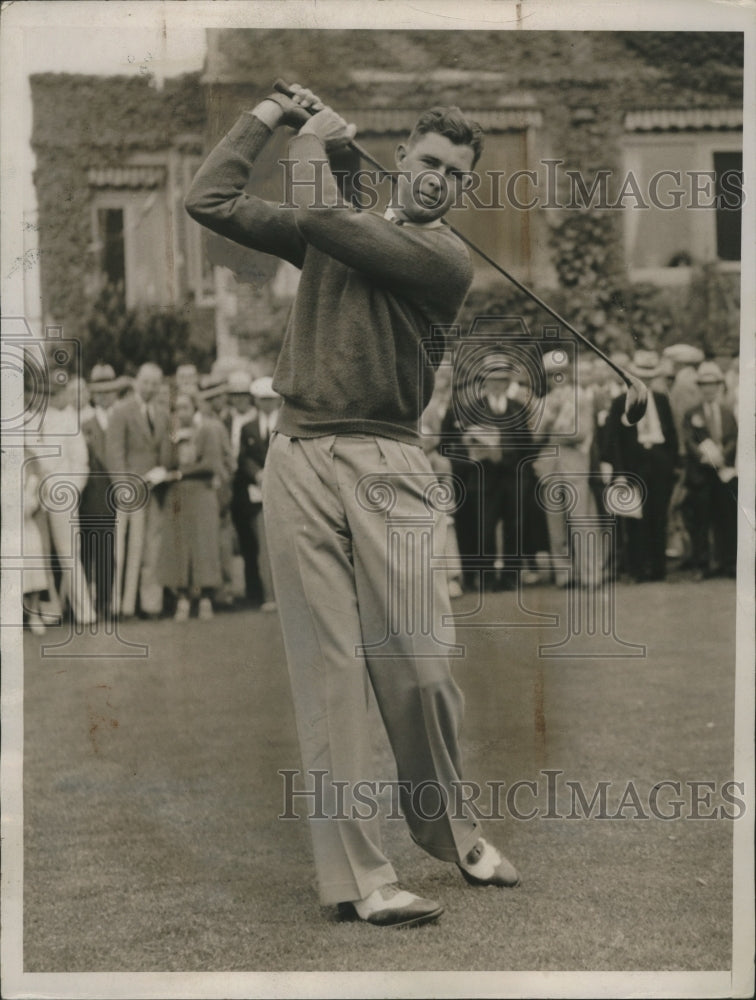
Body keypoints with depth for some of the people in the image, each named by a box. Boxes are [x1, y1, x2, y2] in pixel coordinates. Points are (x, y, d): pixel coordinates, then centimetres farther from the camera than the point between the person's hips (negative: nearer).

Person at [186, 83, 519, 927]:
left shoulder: (444, 256, 2)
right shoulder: (331, 232, 19)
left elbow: (321, 219, -9)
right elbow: (207, 201, 16)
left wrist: (313, 146, 9)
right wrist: (270, 115, 15)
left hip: (388, 467, -3)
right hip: (300, 462, 3)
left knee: (419, 669, -6)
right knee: (329, 675, -3)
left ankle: (450, 831, 19)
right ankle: (357, 877, -2)